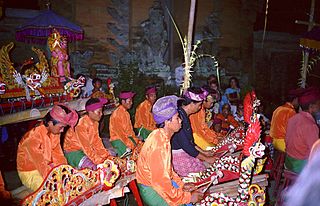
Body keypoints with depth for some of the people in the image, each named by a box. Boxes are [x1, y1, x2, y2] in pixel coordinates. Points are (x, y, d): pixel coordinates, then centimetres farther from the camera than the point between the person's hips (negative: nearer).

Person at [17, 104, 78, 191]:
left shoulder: (54, 132, -6)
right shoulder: (33, 137, -28)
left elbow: (58, 155, -3)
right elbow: (41, 165, -30)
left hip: (48, 167, 7)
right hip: (30, 173, -7)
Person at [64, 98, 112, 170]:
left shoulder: (95, 123, 0)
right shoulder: (81, 124, -25)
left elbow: (97, 142, 2)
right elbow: (85, 146, -28)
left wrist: (107, 155, -8)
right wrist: (98, 161, -30)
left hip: (89, 149, 8)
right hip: (73, 151, -8)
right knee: (93, 167, -28)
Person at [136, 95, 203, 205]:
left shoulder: (163, 136, 0)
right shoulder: (158, 144, -29)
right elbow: (161, 181, -26)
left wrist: (181, 184, 6)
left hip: (162, 181, 8)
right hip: (152, 190, -8)